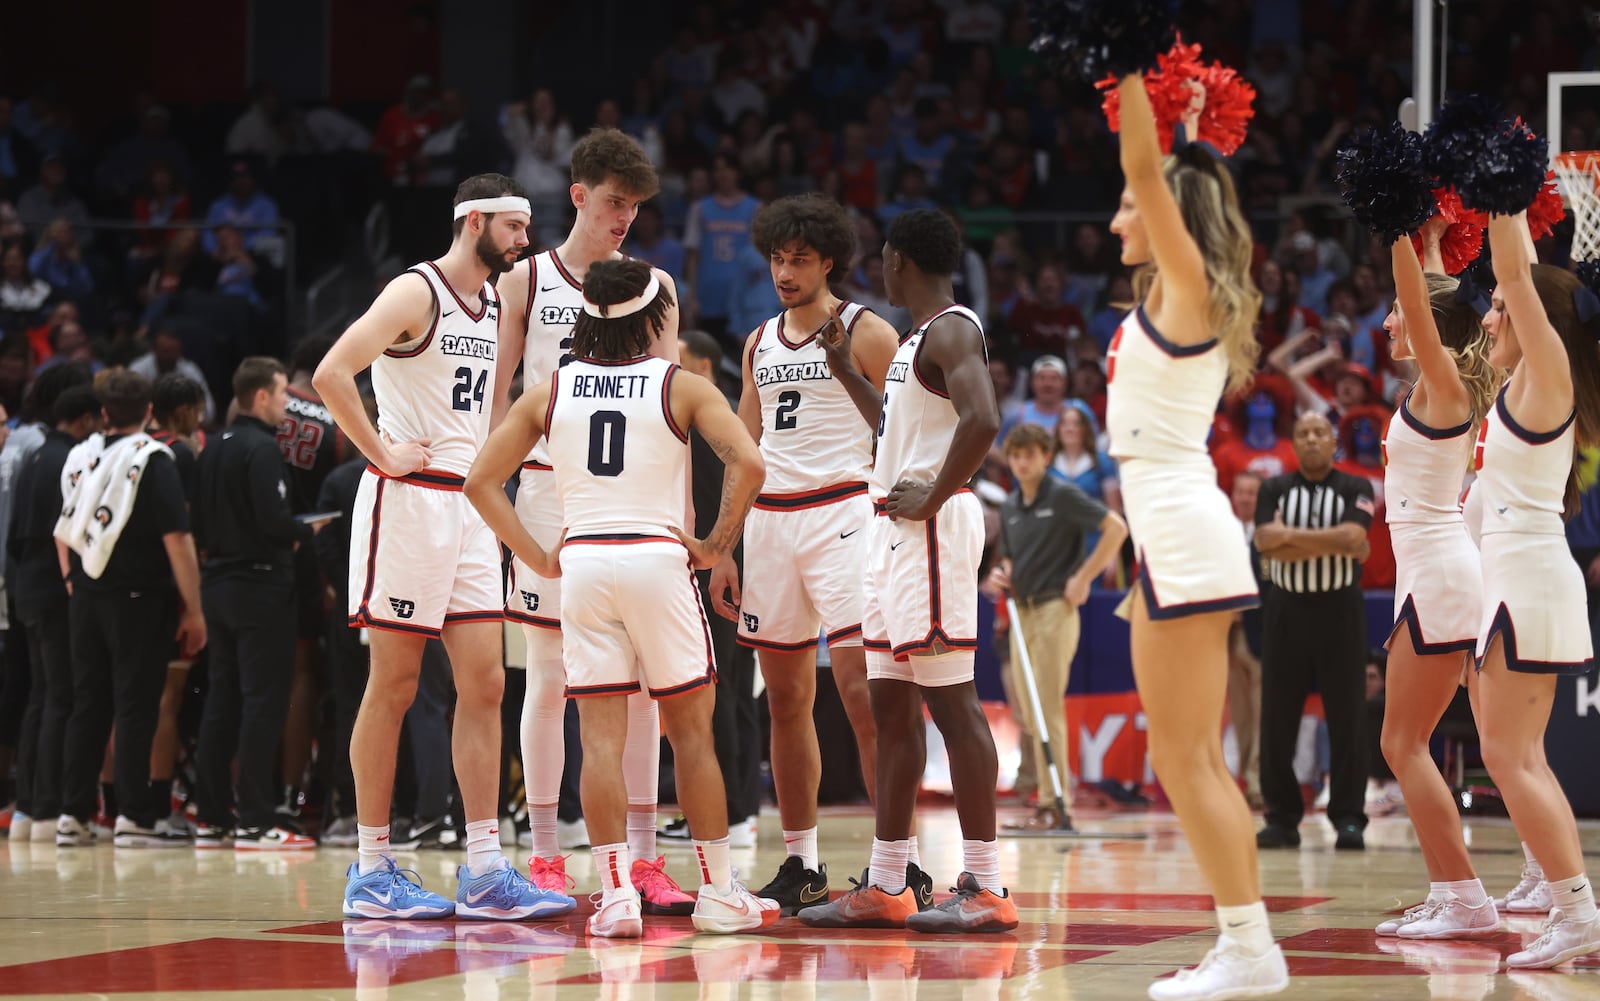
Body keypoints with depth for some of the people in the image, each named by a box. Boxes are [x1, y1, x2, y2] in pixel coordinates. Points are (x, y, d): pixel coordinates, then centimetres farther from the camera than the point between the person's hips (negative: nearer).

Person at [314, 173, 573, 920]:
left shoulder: (496, 309, 14)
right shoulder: (415, 293, -11)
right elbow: (331, 374, -23)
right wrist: (382, 452, -17)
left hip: (468, 505, 8)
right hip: (407, 497, -8)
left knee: (484, 684, 3)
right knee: (393, 686, -3)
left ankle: (484, 870, 4)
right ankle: (371, 871, 3)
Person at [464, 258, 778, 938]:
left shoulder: (550, 391, 7)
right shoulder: (681, 387, -1)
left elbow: (481, 482, 6)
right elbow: (748, 463, -14)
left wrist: (539, 558, 9)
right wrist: (717, 545, -5)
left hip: (581, 563, 2)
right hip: (657, 557, -2)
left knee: (601, 735, 2)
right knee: (690, 729, 7)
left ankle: (616, 896, -5)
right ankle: (719, 894, 9)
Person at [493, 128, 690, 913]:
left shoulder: (653, 286, 9)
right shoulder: (527, 280, 4)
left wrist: (680, 507, 1)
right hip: (551, 486, -2)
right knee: (549, 677, 0)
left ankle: (643, 860, 3)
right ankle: (545, 859, 6)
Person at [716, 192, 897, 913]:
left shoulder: (865, 334, -1)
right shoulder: (759, 344, 17)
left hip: (841, 513, -6)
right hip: (769, 521, 6)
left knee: (862, 691, -14)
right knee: (786, 699, 8)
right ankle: (801, 865, 15)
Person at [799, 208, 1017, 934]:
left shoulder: (952, 330, -12)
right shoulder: (919, 338, 19)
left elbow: (982, 420, -28)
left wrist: (934, 497, -21)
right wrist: (847, 373, 28)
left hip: (931, 528, -11)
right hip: (894, 530, 11)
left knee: (952, 702, -11)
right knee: (891, 705, 11)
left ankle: (985, 888, -11)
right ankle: (887, 886, 16)